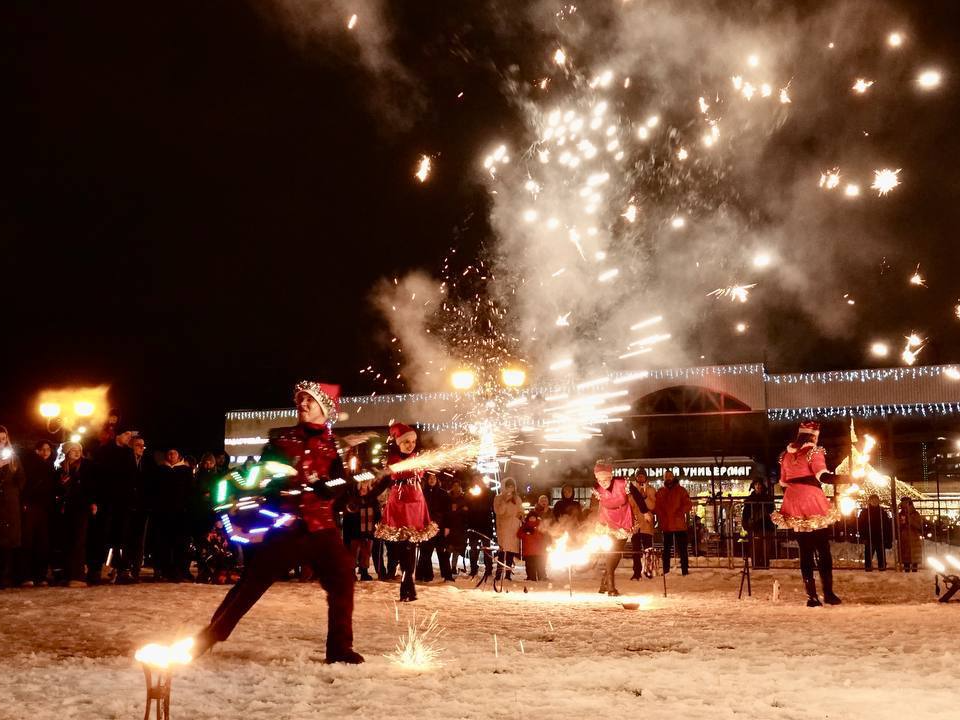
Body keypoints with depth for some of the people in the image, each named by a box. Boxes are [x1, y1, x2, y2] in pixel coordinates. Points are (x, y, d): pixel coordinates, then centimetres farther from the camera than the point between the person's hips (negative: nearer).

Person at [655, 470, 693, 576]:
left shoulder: (681, 490, 5)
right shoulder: (660, 492, 11)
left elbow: (688, 504, -5)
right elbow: (656, 507, 5)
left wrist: (680, 512, -19)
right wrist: (660, 516, -12)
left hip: (679, 524, -3)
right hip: (666, 525, 3)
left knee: (682, 548, -3)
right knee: (666, 549, 9)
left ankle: (685, 570, 1)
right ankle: (665, 571, 14)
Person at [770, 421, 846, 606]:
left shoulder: (786, 454, 12)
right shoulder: (814, 451, -5)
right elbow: (823, 476, -19)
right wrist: (848, 478, -23)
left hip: (794, 507, 5)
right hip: (813, 503, -5)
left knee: (805, 551, 6)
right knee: (823, 550, 3)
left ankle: (812, 595, 3)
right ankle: (828, 593, 1)